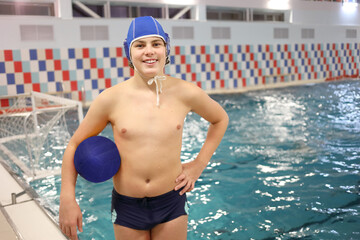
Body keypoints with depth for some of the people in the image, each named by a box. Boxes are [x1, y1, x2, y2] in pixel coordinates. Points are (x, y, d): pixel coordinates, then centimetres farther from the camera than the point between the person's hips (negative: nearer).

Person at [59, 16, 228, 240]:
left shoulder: (185, 92, -8)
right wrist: (68, 200, -8)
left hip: (171, 203, 0)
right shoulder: (111, 98, -10)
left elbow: (220, 119, 11)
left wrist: (199, 164, 3)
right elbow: (75, 145, 0)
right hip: (126, 207, 0)